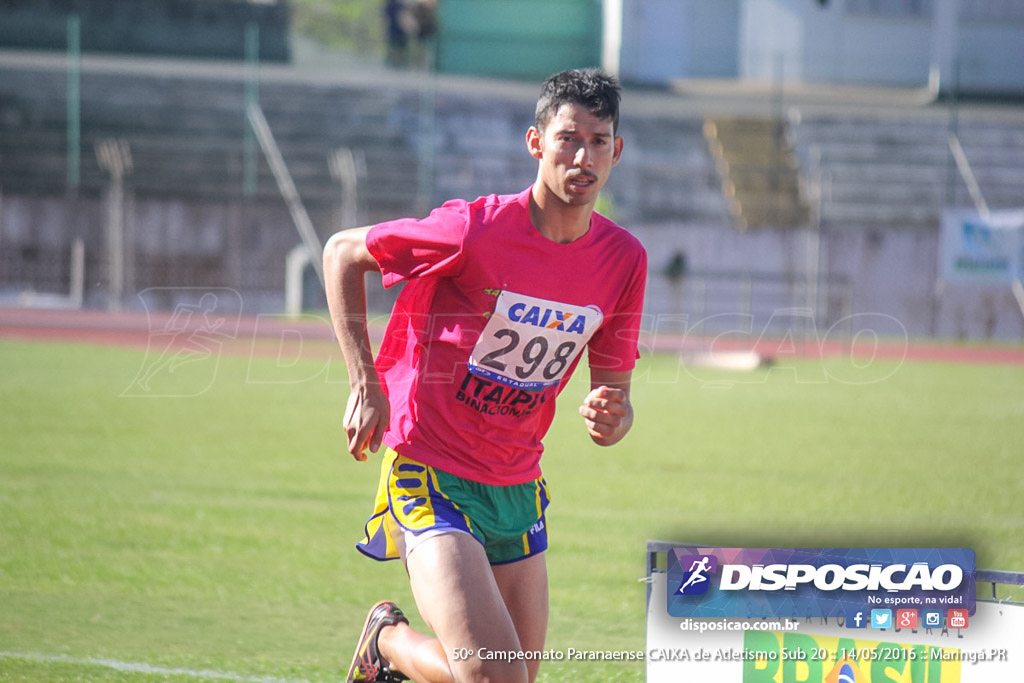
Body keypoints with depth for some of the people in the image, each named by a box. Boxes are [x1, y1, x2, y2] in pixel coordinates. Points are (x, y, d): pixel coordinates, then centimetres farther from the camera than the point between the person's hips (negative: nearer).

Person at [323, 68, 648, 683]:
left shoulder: (624, 259, -1)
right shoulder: (477, 229, -17)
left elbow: (614, 393, 6)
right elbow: (343, 252, -4)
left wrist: (610, 418, -19)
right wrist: (366, 384, -10)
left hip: (518, 488, 6)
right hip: (429, 472, -6)